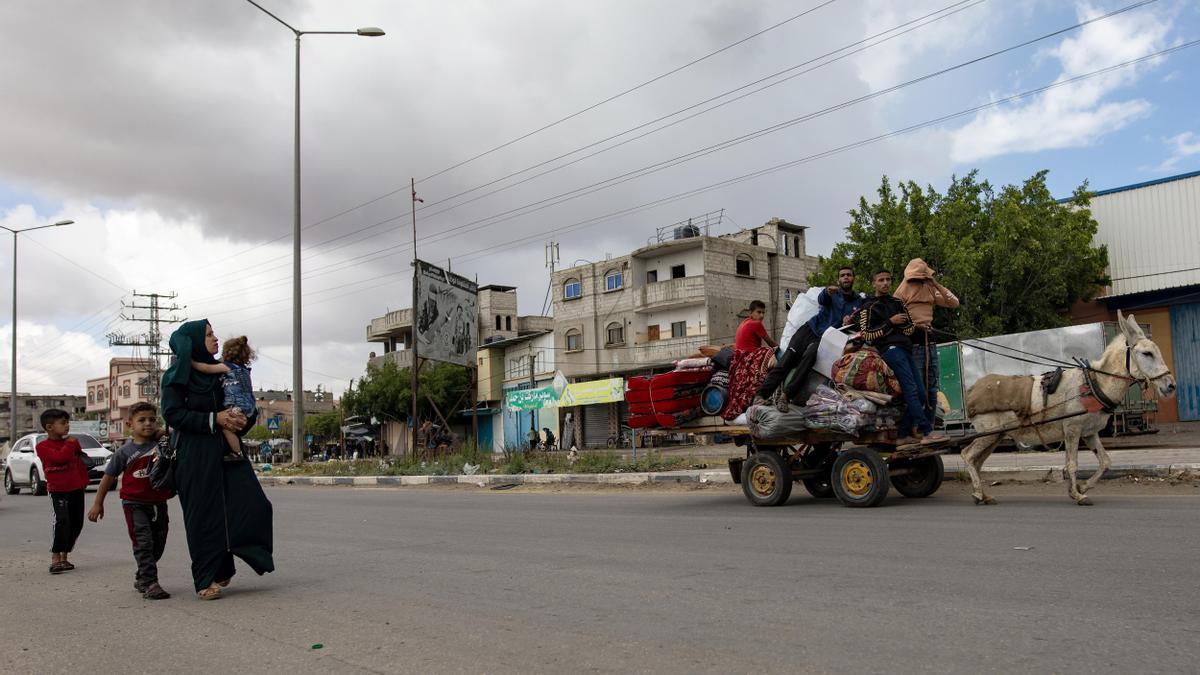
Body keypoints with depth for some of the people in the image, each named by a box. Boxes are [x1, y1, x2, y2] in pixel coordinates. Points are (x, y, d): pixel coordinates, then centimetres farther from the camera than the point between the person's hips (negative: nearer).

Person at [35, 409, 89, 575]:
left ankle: (64, 557, 20)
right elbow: (59, 457, -23)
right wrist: (70, 444, -12)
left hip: (76, 488, 6)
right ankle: (55, 559, -15)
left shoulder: (72, 442, 10)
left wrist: (83, 481, 12)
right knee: (61, 521, -20)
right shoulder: (43, 446, -7)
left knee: (76, 523, 8)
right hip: (58, 490, -6)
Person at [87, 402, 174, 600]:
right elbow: (109, 477, 4)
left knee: (158, 544, 12)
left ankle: (141, 578, 32)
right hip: (135, 504, -3)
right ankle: (149, 583, -12)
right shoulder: (124, 452, -4)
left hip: (159, 503, 4)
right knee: (143, 542, -13)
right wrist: (98, 504, 7)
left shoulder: (161, 443, 0)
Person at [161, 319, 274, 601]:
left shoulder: (217, 371, 14)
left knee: (253, 504, -4)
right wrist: (214, 419, -17)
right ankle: (206, 579, 7)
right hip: (195, 455, -5)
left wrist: (243, 418, -3)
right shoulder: (177, 375, -3)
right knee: (203, 515, -3)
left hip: (226, 451, 6)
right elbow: (172, 414, -12)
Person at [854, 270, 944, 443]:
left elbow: (910, 328, 14)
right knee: (910, 389, -20)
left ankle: (902, 434, 0)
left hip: (905, 349, 7)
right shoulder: (869, 307, 8)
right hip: (890, 349, -7)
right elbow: (867, 334, -4)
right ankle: (926, 432, -27)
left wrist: (896, 326, -3)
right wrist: (890, 323, -7)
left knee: (920, 394, -1)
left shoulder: (897, 303, 25)